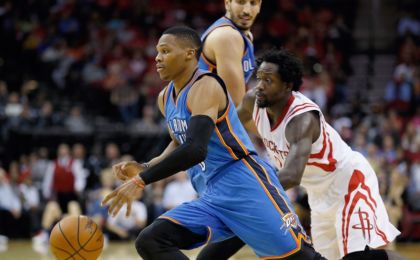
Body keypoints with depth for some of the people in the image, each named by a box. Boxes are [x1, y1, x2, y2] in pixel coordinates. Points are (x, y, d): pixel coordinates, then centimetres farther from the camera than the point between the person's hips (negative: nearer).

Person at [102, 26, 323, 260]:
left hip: (246, 187, -8)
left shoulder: (205, 87, -14)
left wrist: (141, 181, -28)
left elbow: (196, 150, -28)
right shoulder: (166, 99, 13)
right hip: (214, 196, 8)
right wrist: (144, 168, 12)